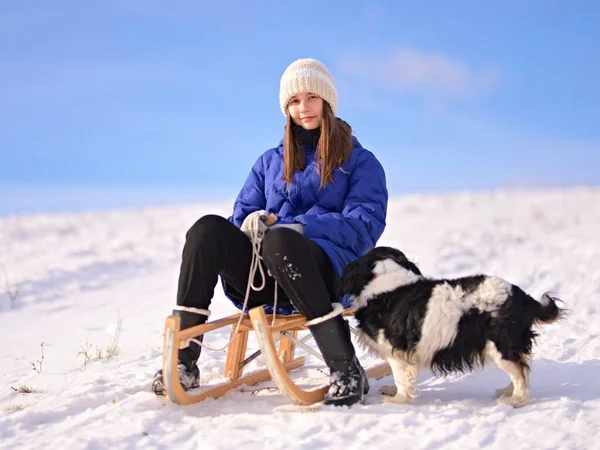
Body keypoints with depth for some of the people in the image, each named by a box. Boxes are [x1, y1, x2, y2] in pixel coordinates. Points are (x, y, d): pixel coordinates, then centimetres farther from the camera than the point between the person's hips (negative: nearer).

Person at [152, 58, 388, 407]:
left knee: (279, 240, -38)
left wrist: (300, 228, -18)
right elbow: (242, 214, 18)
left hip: (328, 274, -4)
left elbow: (364, 227, -4)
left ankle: (346, 369, -36)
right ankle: (183, 360, -28)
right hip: (265, 277, 4)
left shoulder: (360, 162, 11)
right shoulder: (271, 161, 24)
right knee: (208, 229, -23)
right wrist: (251, 223, -8)